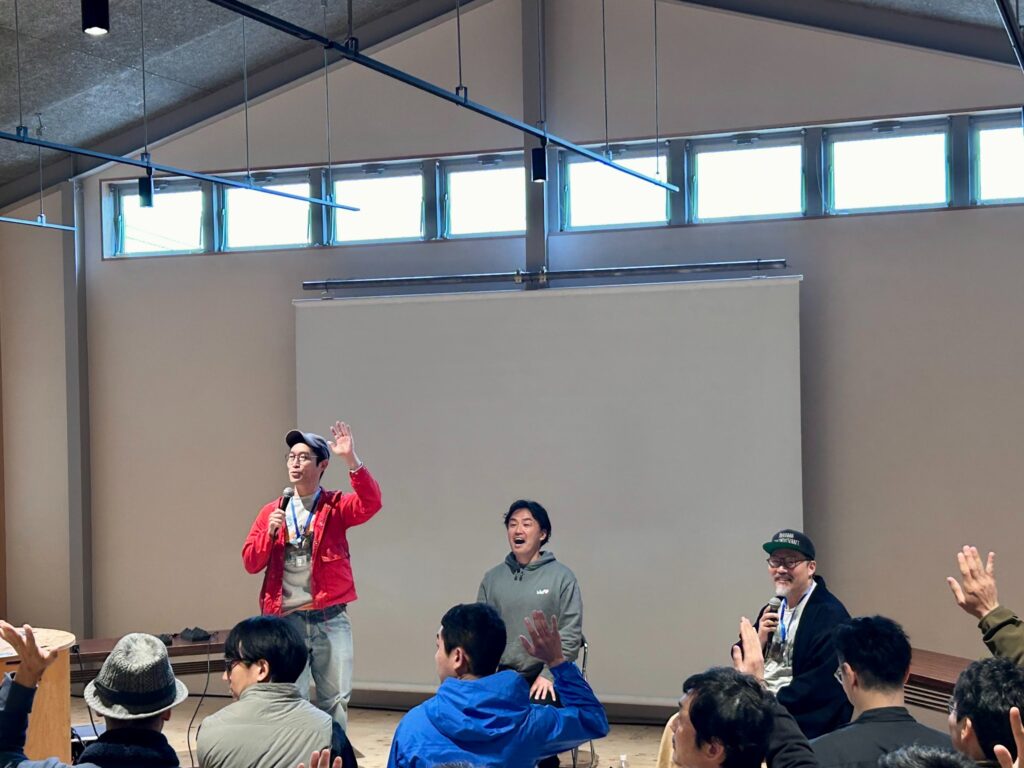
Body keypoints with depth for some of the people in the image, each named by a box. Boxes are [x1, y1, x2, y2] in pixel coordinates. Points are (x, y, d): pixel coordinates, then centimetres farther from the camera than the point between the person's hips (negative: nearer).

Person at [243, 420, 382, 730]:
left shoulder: (335, 507, 3)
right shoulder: (272, 511, 9)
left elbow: (371, 504, -18)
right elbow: (250, 563, 5)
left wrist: (351, 459, -29)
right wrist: (270, 532, -12)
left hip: (330, 619, -1)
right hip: (286, 620, 1)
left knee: (335, 701, 4)